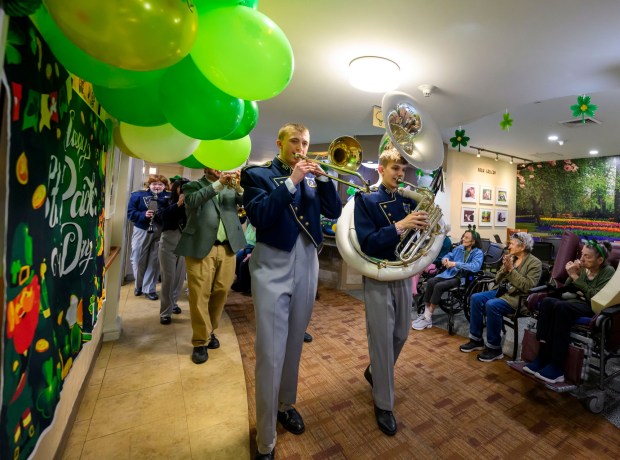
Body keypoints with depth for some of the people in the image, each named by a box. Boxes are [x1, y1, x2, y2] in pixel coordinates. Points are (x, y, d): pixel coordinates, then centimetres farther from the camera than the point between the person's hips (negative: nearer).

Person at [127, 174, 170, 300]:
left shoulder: (168, 197, 1)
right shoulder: (138, 195, 2)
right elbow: (130, 212, -2)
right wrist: (143, 215, -18)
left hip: (160, 233, 0)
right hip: (141, 231, 1)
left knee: (154, 262, 5)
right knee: (138, 260, 8)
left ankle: (149, 289, 17)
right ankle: (138, 286, 32)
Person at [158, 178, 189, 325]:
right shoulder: (167, 201, 2)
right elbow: (162, 215, -16)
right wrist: (178, 204, -20)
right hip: (168, 241, -2)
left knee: (180, 276, 11)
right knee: (168, 277, -3)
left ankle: (173, 302, 33)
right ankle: (165, 312, 6)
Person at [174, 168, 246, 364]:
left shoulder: (230, 187, 16)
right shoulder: (193, 185, 6)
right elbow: (192, 201, -16)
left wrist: (239, 187, -15)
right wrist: (218, 184, -21)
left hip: (227, 247, 3)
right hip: (201, 247, -3)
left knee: (221, 292, 9)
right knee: (199, 295, 0)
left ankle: (210, 331, 30)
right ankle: (200, 341, 17)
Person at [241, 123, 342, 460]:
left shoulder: (312, 176, 12)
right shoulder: (257, 174, 0)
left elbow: (335, 211, 5)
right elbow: (258, 217, -16)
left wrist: (322, 177, -7)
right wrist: (292, 182, -17)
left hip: (306, 264, 5)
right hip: (272, 266, -4)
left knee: (294, 344, 18)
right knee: (270, 354, -3)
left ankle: (285, 405, 41)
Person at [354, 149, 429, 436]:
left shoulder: (409, 201, 7)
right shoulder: (366, 199, -9)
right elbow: (367, 243, -20)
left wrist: (423, 226, -16)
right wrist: (399, 226, -30)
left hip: (404, 276, 6)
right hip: (378, 278, -5)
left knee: (401, 335, 17)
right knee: (382, 340, 3)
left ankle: (375, 373, 45)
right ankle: (383, 405, 23)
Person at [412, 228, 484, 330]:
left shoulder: (478, 253, -5)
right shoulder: (459, 248, 14)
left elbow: (475, 267, -23)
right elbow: (449, 255, 22)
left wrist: (455, 264, -27)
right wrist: (445, 259, -4)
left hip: (462, 278, -6)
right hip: (450, 273, 6)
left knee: (439, 286, -30)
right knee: (430, 282, -22)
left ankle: (428, 317, -19)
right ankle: (426, 313, -16)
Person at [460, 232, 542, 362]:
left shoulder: (535, 263, -7)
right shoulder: (510, 258, 12)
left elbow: (528, 286, -19)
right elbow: (497, 280, 11)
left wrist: (511, 270, -19)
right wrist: (504, 269, -8)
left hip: (518, 297, -7)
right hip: (501, 291, 8)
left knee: (492, 305, -32)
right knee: (476, 298, -13)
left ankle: (494, 348, -16)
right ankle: (476, 339, -3)